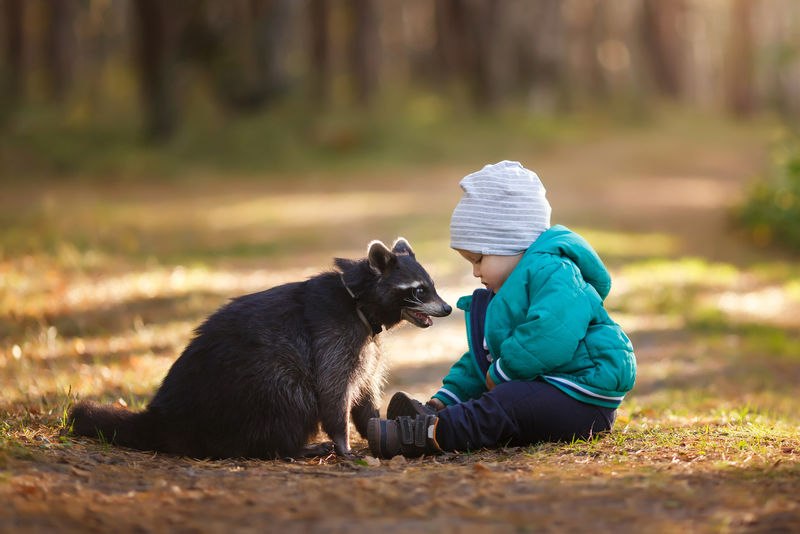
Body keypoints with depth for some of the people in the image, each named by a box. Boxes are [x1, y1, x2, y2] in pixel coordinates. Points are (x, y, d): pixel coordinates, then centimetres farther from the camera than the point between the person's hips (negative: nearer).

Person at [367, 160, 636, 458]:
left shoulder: (551, 271, -14)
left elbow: (551, 335, -32)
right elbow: (480, 362, 27)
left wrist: (500, 373, -20)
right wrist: (445, 399, 14)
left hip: (583, 398, -11)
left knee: (507, 404, -31)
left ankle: (431, 434, -41)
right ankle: (437, 414, -19)